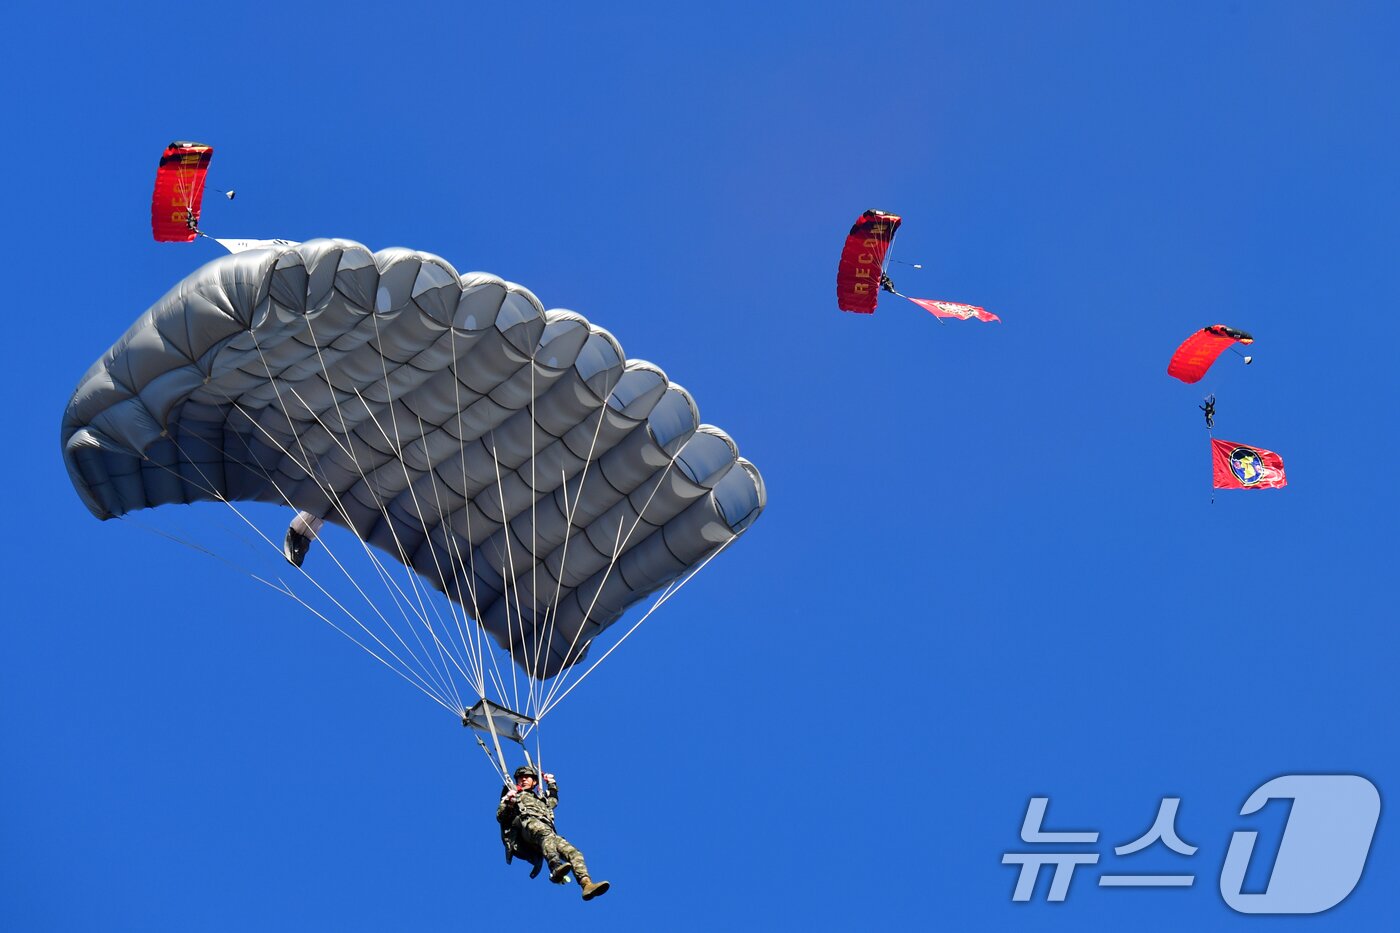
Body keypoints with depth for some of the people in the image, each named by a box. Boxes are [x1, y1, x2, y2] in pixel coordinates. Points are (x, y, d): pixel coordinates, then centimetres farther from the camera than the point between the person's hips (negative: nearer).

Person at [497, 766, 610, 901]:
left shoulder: (541, 798, 45)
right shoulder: (511, 795, 32)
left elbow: (554, 801, 65)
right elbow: (500, 818, 17)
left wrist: (552, 784, 53)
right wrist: (508, 803, -1)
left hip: (548, 831, 5)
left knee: (574, 853, -23)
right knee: (546, 833, -43)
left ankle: (587, 884, -44)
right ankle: (556, 867, -70)